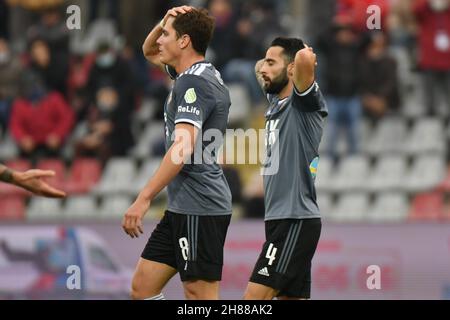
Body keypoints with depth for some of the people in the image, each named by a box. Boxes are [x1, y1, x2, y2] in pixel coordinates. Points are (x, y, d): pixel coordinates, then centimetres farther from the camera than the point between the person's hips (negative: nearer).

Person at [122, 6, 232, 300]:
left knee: (201, 297, -8)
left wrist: (144, 199, -29)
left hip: (199, 208, -10)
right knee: (143, 286, 10)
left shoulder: (193, 83, -15)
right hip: (183, 208, 10)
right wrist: (165, 22, 11)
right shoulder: (198, 75, 15)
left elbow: (183, 148, -26)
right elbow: (150, 52, 34)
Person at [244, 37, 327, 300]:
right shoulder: (277, 101, 14)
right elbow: (261, 70, 35)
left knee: (255, 297, -14)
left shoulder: (305, 102, -10)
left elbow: (305, 58, -29)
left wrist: (306, 56, -9)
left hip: (296, 221, -9)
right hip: (280, 219, 9)